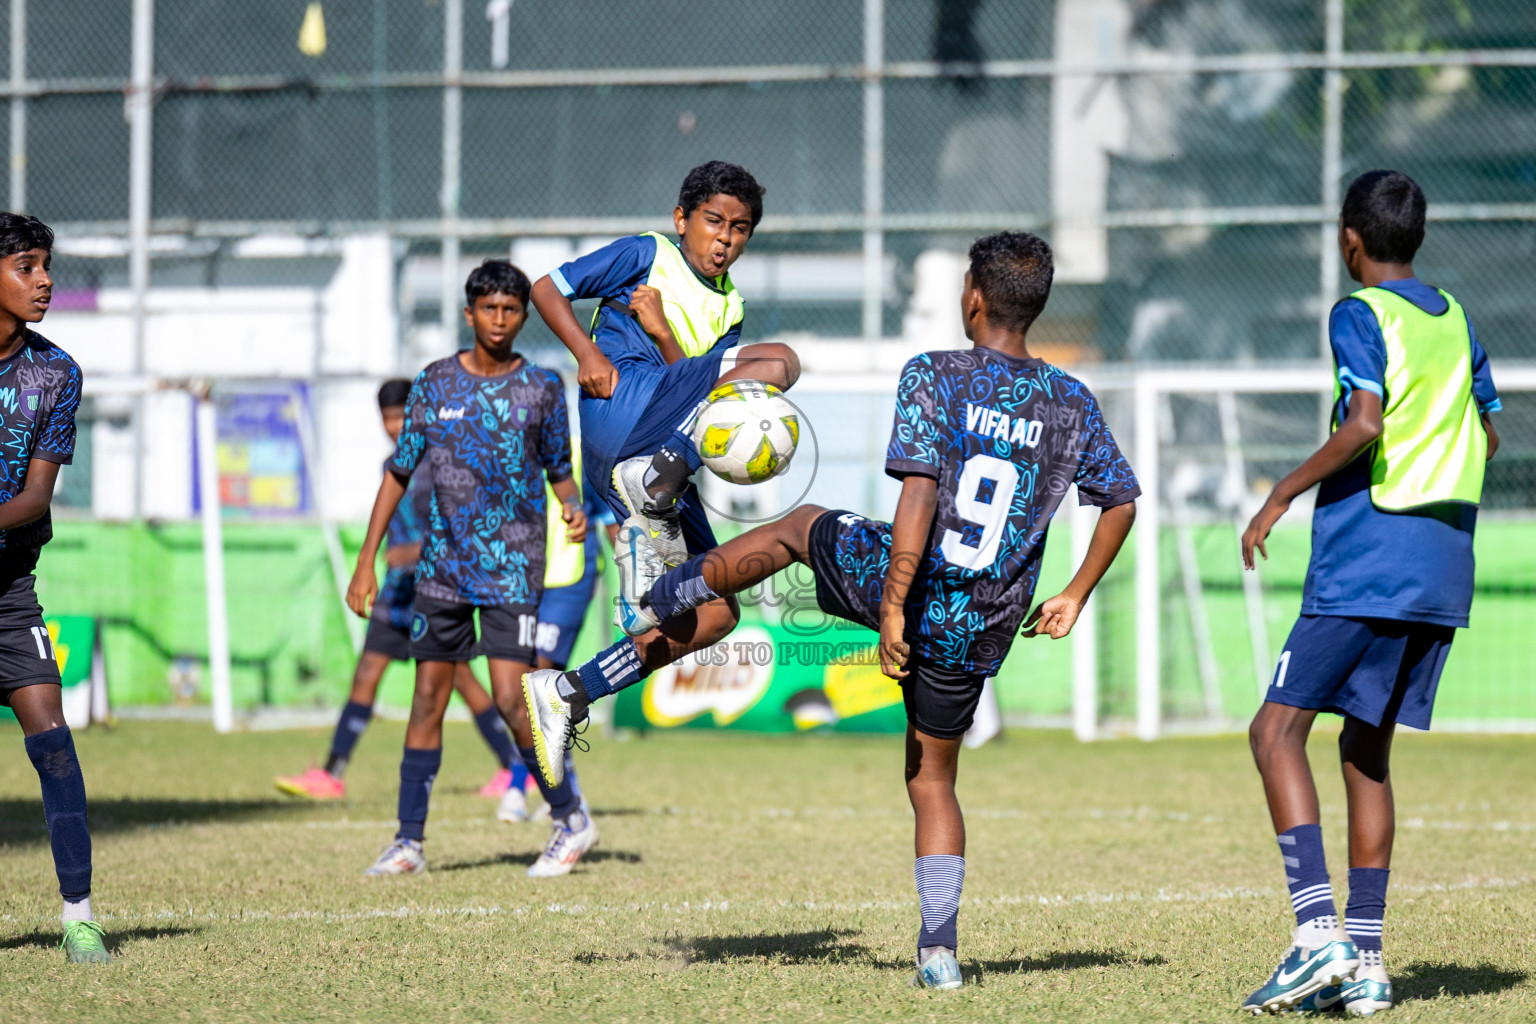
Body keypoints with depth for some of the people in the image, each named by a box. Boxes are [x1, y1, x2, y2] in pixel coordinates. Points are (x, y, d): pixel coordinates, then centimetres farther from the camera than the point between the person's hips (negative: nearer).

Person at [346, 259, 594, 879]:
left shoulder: (542, 388, 1)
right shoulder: (434, 384, 5)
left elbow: (560, 471, 9)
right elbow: (399, 473, 9)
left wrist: (572, 507, -15)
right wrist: (366, 563, 6)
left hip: (514, 568, -3)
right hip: (443, 566, 3)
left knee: (510, 699, -12)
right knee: (428, 698, 3)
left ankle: (571, 820, 4)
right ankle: (409, 841, 7)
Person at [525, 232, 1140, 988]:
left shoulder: (934, 377, -10)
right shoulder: (1074, 406, 3)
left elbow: (919, 494, -20)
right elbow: (1122, 502, 10)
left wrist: (894, 609, -19)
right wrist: (1074, 599, 20)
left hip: (910, 586, -3)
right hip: (982, 633, 3)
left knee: (798, 528, 28)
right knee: (932, 777, 18)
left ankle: (653, 599, 42)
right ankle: (938, 951, 9)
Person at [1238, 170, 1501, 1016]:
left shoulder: (1360, 315, -7)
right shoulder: (1456, 320, 16)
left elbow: (1365, 424, -20)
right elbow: (1486, 438, 23)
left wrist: (1282, 495, -12)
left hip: (1365, 563, -8)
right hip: (1444, 571, 8)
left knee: (1277, 730, -4)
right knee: (1366, 751, 13)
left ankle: (1319, 932, -18)